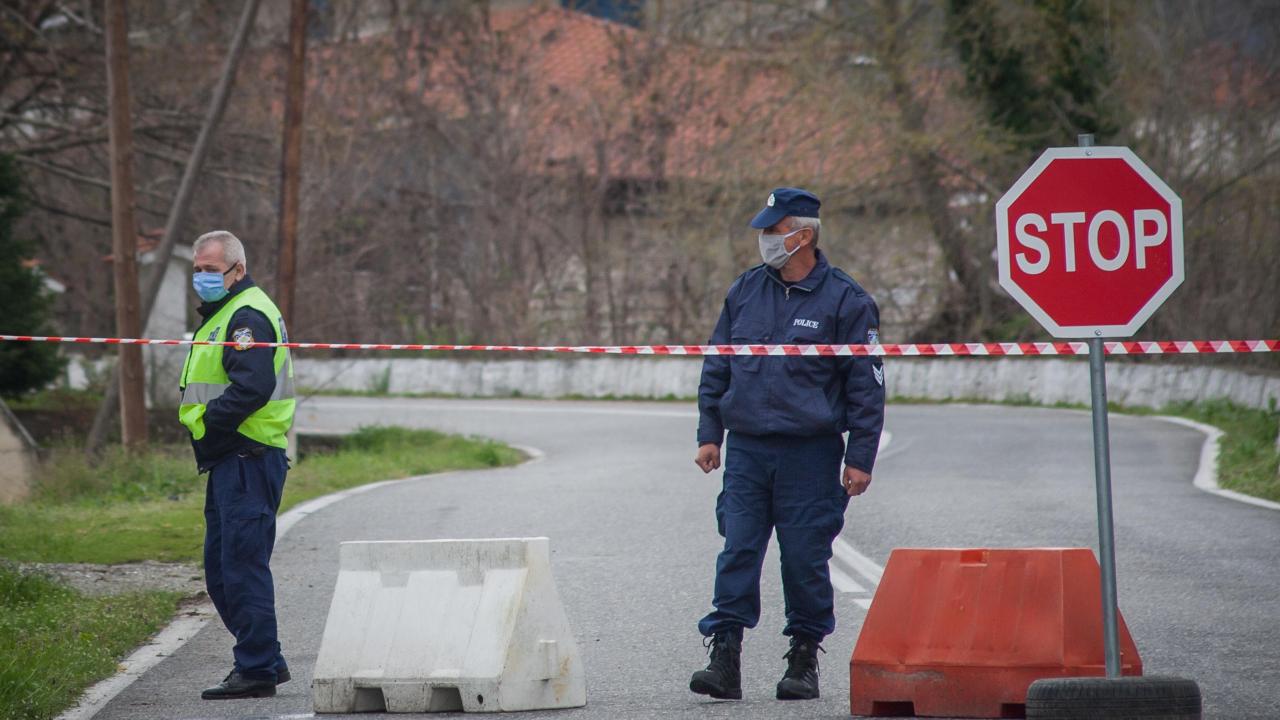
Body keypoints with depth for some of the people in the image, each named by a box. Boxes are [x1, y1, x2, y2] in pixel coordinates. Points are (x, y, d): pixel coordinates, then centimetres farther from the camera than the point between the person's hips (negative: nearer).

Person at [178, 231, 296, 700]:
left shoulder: (248, 316, -13)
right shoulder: (224, 314, 21)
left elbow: (252, 387, -25)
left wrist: (206, 424, -17)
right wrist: (200, 422, 8)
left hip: (248, 461, -11)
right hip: (230, 462, 11)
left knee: (243, 566, -10)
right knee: (221, 569, 15)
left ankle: (257, 670, -8)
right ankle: (266, 661, 21)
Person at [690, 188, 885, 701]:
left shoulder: (845, 301, -3)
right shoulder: (744, 291, 10)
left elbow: (866, 385, -1)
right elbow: (716, 368, 18)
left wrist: (860, 458, -5)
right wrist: (710, 434, 12)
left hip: (809, 454, -3)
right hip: (746, 450, 3)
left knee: (805, 558, 1)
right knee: (737, 553, -4)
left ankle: (804, 661, 13)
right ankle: (724, 658, -5)